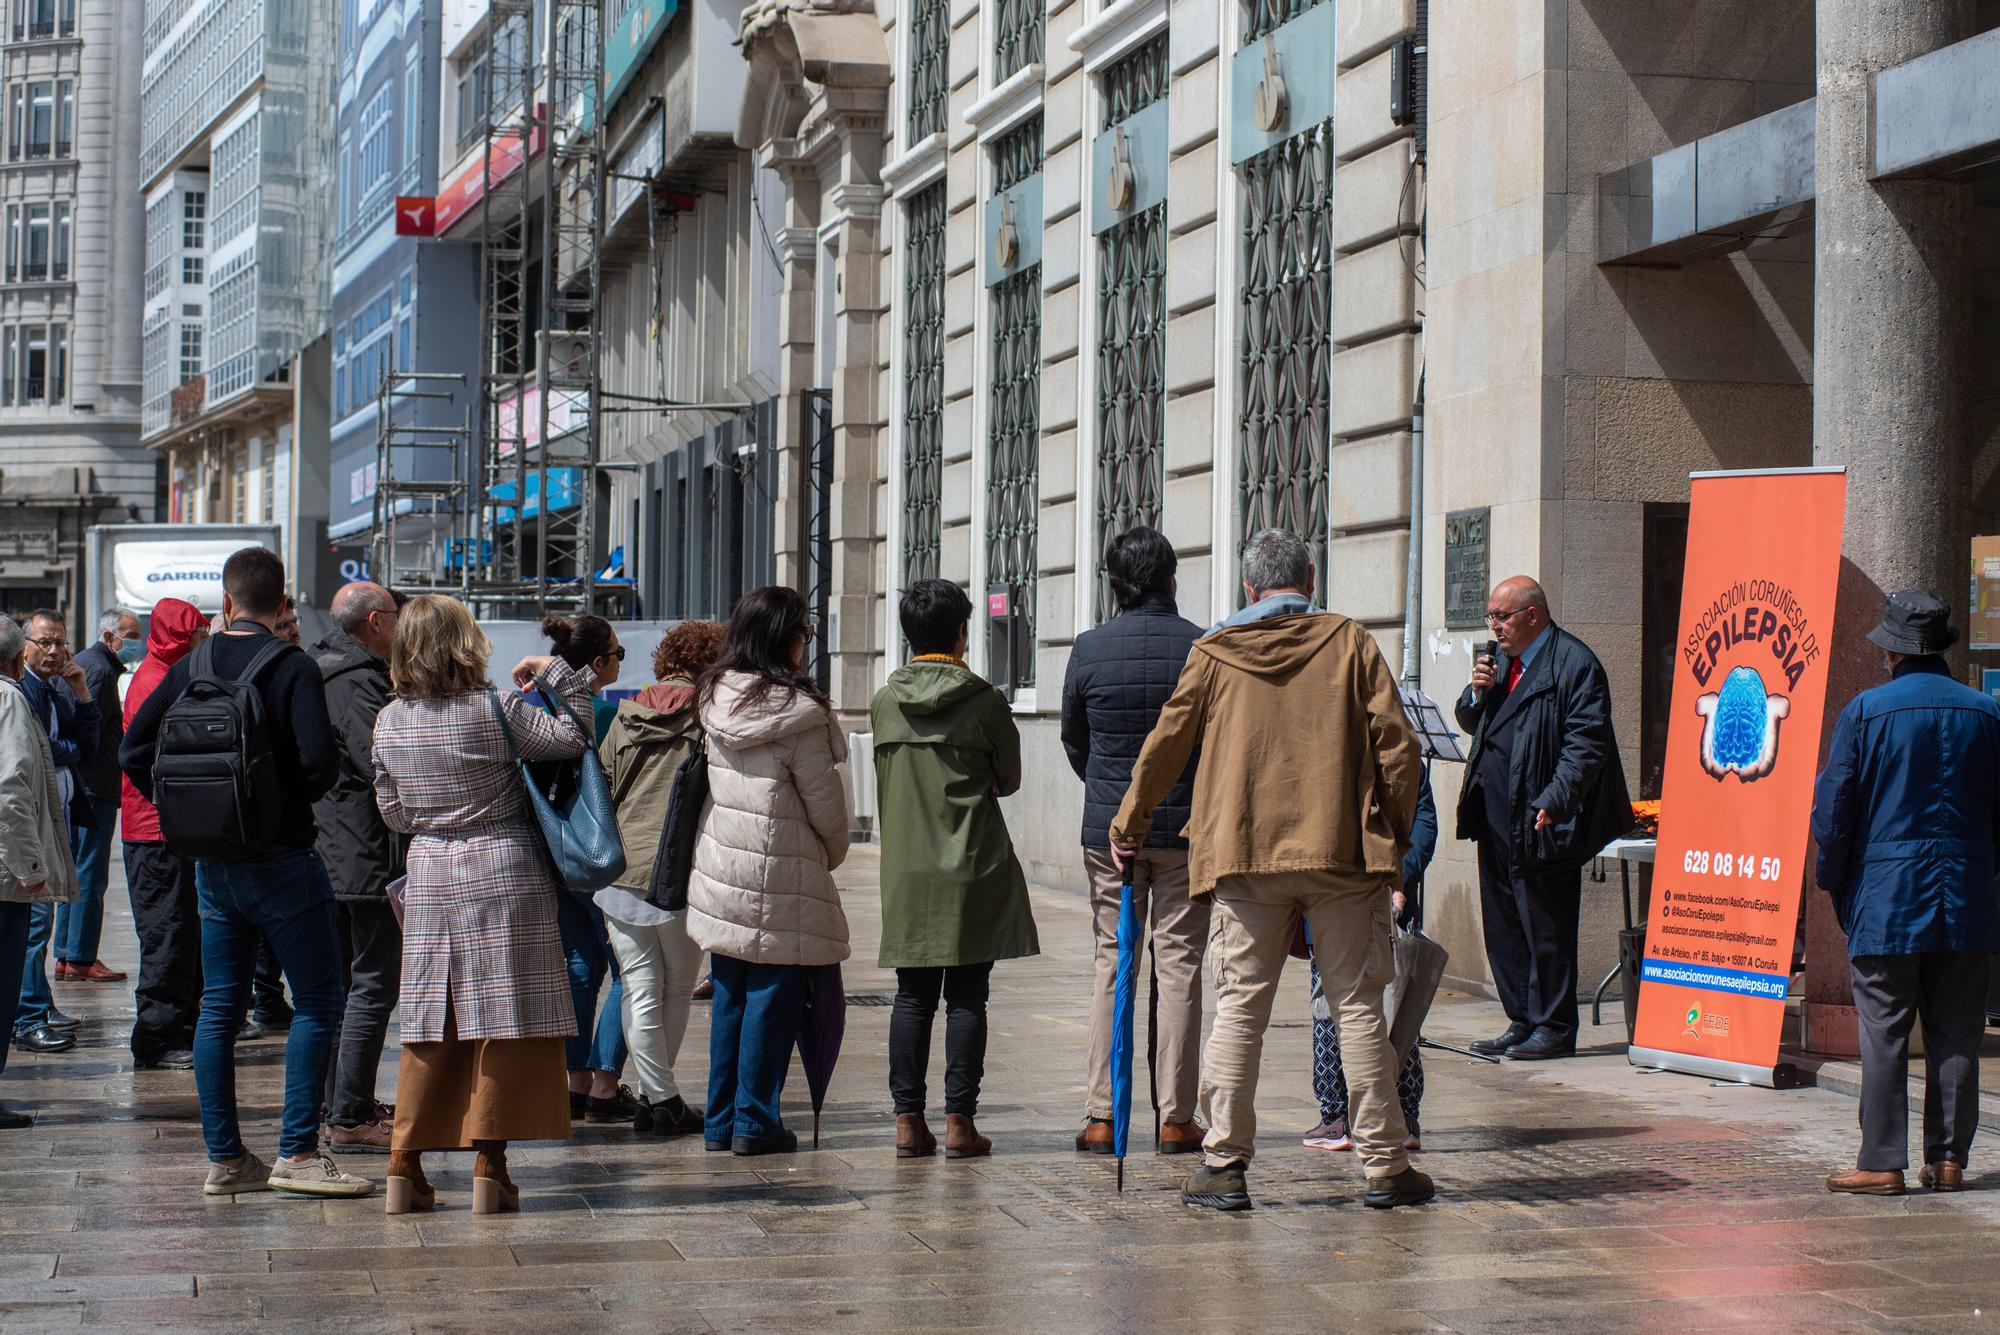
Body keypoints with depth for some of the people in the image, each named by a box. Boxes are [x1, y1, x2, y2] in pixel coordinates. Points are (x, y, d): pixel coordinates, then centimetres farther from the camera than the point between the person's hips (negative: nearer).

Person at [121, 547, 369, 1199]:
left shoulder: (191, 667, 5)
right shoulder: (292, 668, -11)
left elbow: (133, 750, 7)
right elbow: (319, 761, -21)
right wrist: (291, 801, 0)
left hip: (213, 866, 6)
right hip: (283, 862, -5)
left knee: (219, 1008, 10)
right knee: (317, 1002, 1)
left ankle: (224, 1158, 12)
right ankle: (298, 1151, -5)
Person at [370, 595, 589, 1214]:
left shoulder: (390, 721, 4)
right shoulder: (494, 710, -11)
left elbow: (393, 814, 10)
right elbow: (571, 736, -9)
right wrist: (561, 675, 2)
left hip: (429, 875, 4)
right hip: (502, 871, -4)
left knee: (430, 1025, 9)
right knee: (503, 1020, 1)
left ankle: (406, 1168, 9)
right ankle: (489, 1168, -1)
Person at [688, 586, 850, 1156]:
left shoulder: (715, 699, 3)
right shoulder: (799, 712, -15)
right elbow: (824, 799, -7)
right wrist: (834, 852, 12)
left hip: (719, 868, 6)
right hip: (779, 873, -6)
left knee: (728, 994, 13)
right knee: (772, 994, 2)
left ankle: (721, 1119, 18)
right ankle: (756, 1123, 4)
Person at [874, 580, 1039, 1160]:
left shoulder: (884, 702, 3)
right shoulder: (984, 700, -7)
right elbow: (1009, 778, 4)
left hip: (905, 868, 3)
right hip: (973, 868, -3)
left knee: (912, 995, 7)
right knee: (966, 997, 1)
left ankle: (908, 1121, 7)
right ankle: (959, 1122, 1)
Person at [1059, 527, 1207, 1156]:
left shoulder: (1090, 649, -3)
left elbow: (1073, 739, 9)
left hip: (1108, 828, 1)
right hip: (1187, 828, -1)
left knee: (1111, 964, 8)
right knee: (1179, 967, 4)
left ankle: (1101, 1116, 6)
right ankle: (1176, 1119, 4)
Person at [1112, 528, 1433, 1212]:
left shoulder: (1214, 653, 7)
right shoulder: (1350, 642, 5)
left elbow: (1166, 744, 12)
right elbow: (1396, 745, 0)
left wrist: (1129, 821, 26)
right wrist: (1395, 833, 12)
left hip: (1243, 852, 1)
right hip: (1344, 849, 0)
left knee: (1240, 1006, 4)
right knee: (1359, 1005, 4)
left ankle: (1223, 1164, 2)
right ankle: (1385, 1166, 6)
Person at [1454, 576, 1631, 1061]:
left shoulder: (1573, 663, -9)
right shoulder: (1502, 661, 18)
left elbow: (1586, 742, -16)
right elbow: (1469, 721, 25)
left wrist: (1555, 801, -23)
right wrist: (1477, 693, 3)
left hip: (1540, 821, -9)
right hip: (1496, 817, 9)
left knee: (1545, 926, -3)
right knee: (1503, 925, 12)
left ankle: (1553, 1028, 4)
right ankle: (1521, 1021, 21)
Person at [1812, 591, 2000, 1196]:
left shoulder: (1865, 711, -6)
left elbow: (1833, 807, -4)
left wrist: (1831, 879, 9)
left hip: (1886, 900, -3)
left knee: (1884, 1035, 0)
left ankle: (1882, 1162, -1)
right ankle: (1948, 1158, 10)